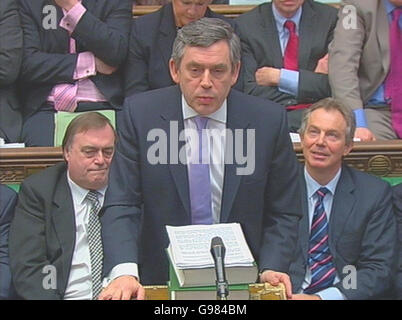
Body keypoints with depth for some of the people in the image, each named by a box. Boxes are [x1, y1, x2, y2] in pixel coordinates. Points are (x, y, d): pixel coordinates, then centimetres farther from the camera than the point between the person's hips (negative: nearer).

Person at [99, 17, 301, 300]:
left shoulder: (269, 120, 0)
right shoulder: (141, 113, -1)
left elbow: (283, 212, 8)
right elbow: (121, 205, -4)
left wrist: (272, 268, -9)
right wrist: (124, 272, -20)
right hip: (162, 280, 0)